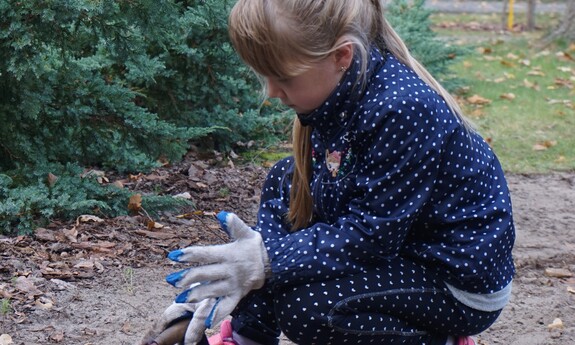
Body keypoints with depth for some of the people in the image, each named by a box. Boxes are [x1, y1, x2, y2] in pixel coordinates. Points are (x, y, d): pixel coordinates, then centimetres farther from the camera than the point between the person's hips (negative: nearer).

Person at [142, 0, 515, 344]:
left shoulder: (401, 110, -29)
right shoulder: (337, 96, -3)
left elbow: (370, 235, -27)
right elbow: (300, 200, 1)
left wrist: (266, 260, -27)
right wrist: (244, 261, -11)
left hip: (464, 286, -9)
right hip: (396, 249, 9)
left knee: (304, 304, -25)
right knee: (286, 182, 9)